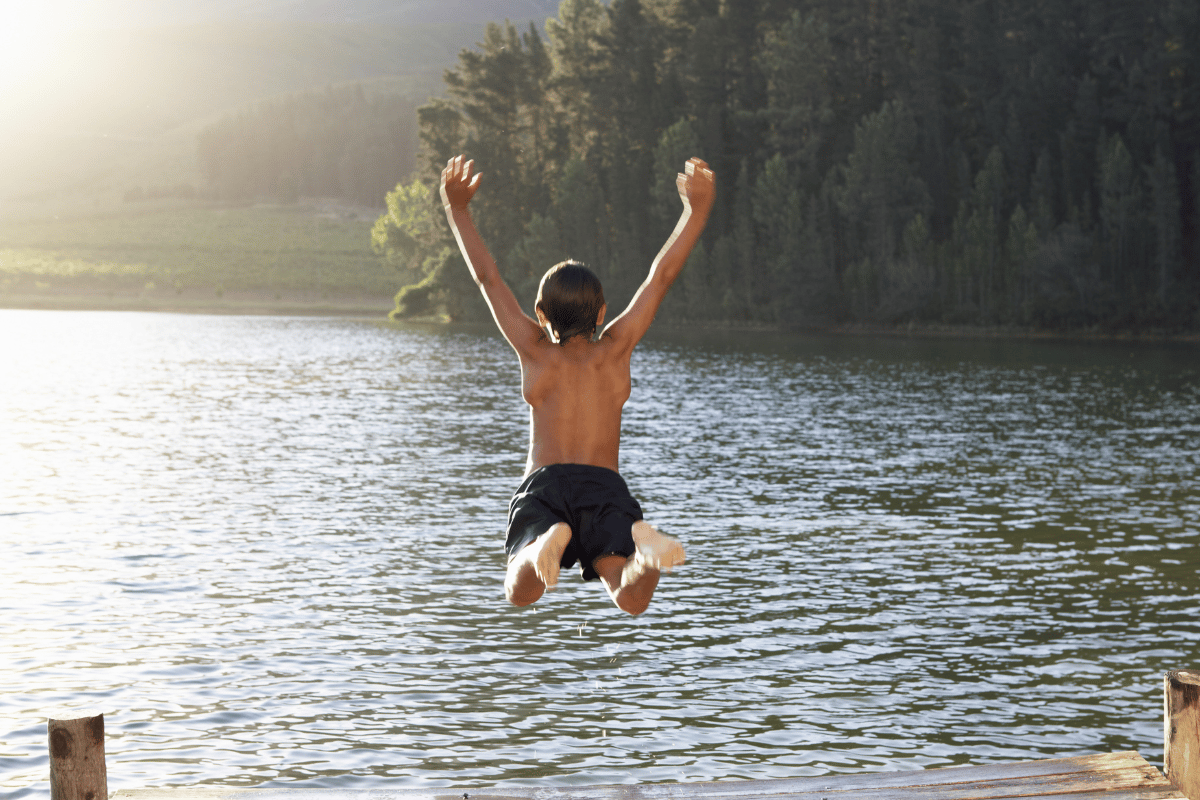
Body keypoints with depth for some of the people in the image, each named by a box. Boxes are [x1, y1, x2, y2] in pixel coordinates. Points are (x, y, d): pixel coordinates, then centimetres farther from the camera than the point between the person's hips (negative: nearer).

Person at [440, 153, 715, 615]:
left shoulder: (535, 351, 13)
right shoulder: (614, 349, 14)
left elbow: (488, 278, 19)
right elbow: (662, 276, 17)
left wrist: (457, 210, 27)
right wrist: (695, 211, 21)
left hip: (544, 482, 0)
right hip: (605, 486, 0)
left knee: (520, 594, -14)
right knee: (631, 599, -17)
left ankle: (546, 542, -47)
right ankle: (644, 546, -51)